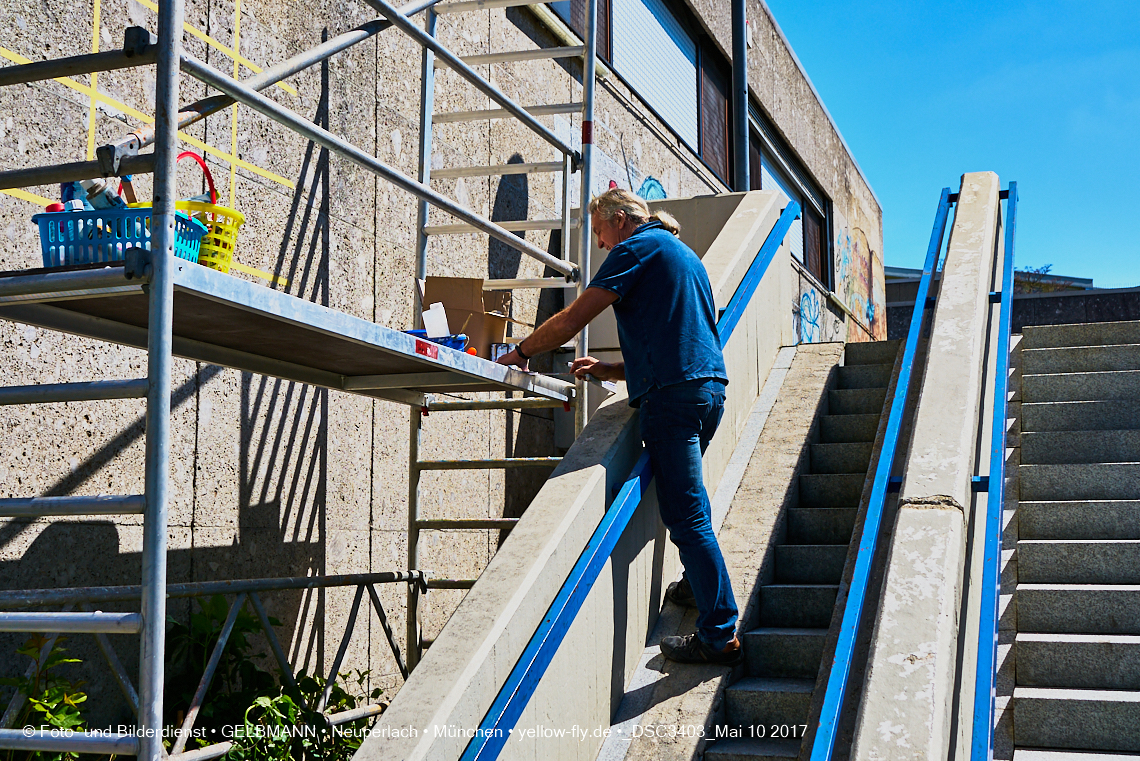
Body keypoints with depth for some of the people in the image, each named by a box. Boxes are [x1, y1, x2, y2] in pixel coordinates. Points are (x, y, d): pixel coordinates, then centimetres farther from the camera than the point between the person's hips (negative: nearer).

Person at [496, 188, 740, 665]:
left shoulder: (638, 247, -1)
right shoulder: (682, 254, 27)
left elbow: (572, 320, -7)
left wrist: (520, 353, 6)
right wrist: (612, 370, 24)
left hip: (673, 394, -10)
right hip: (708, 388, 10)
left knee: (686, 515, -8)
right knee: (685, 497, 28)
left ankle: (720, 636, -6)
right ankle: (699, 584, 38)